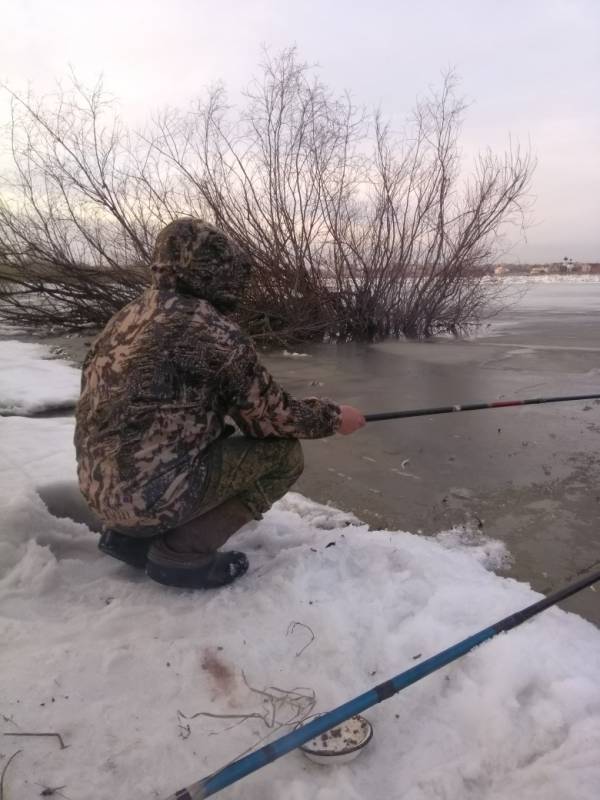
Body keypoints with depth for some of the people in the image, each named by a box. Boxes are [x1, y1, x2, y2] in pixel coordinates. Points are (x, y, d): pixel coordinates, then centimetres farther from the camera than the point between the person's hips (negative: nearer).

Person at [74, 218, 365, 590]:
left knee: (226, 436, 26)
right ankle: (182, 552, -2)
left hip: (103, 484, 9)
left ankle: (131, 534, 18)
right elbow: (270, 416, -9)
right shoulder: (213, 331, -16)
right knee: (285, 454, 1)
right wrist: (333, 417, 9)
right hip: (150, 492, -8)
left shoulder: (132, 315, 9)